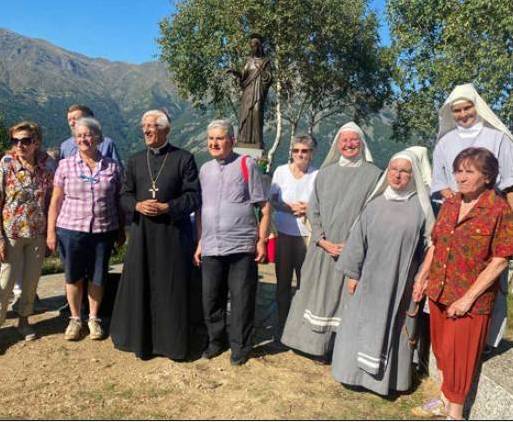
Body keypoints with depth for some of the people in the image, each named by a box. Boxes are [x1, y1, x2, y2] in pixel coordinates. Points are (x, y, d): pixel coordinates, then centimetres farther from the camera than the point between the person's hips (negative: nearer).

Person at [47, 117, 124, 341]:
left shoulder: (112, 167, 3)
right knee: (73, 277, 10)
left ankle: (94, 318, 29)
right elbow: (56, 201, 3)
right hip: (71, 230, 0)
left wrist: (121, 230, 7)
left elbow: (119, 201, 7)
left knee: (97, 278, 10)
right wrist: (51, 231, -1)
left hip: (103, 231, 0)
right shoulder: (65, 165, 2)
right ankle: (75, 319, 30)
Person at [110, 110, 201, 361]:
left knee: (172, 290, 3)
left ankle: (172, 342, 18)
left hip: (173, 233, -3)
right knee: (139, 287, 7)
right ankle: (141, 339, 22)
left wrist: (167, 207, -17)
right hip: (142, 233, 4)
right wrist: (138, 206, -9)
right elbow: (125, 196, 12)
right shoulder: (135, 161, 12)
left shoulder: (184, 159, -1)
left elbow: (194, 197, -5)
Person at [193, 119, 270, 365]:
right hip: (211, 249, 4)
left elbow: (264, 207, -2)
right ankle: (216, 341, 33)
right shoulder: (205, 169, 11)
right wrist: (200, 243, 14)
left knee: (242, 301, 5)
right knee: (211, 300, 12)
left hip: (241, 248, -4)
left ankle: (240, 346, 23)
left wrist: (261, 241, -7)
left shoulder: (246, 165, -3)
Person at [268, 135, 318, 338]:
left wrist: (309, 208, -18)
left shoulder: (317, 175, -4)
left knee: (304, 282, 3)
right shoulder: (281, 171, 2)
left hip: (306, 235, -2)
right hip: (283, 233, 2)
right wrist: (290, 207, -13)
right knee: (283, 281, 9)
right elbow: (272, 200, 5)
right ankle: (282, 326, 23)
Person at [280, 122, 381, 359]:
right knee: (319, 295, 7)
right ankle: (320, 345, 22)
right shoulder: (325, 173, 10)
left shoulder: (373, 174, 1)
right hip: (322, 249, 3)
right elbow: (313, 210, 7)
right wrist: (323, 241, -6)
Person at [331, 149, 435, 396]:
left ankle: (386, 378, 25)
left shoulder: (420, 207, -3)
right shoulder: (375, 204, 2)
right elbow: (357, 239, 3)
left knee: (392, 329, 8)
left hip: (399, 285, -2)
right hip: (368, 281, 2)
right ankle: (357, 371, 28)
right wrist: (352, 274, 1)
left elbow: (427, 246, -1)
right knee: (360, 326, 10)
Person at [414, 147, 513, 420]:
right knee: (440, 348, 19)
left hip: (471, 299, -6)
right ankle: (445, 397, 42)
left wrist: (468, 298, -16)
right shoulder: (449, 204, 4)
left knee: (459, 353, 6)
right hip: (439, 292, 6)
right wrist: (422, 278, 7)